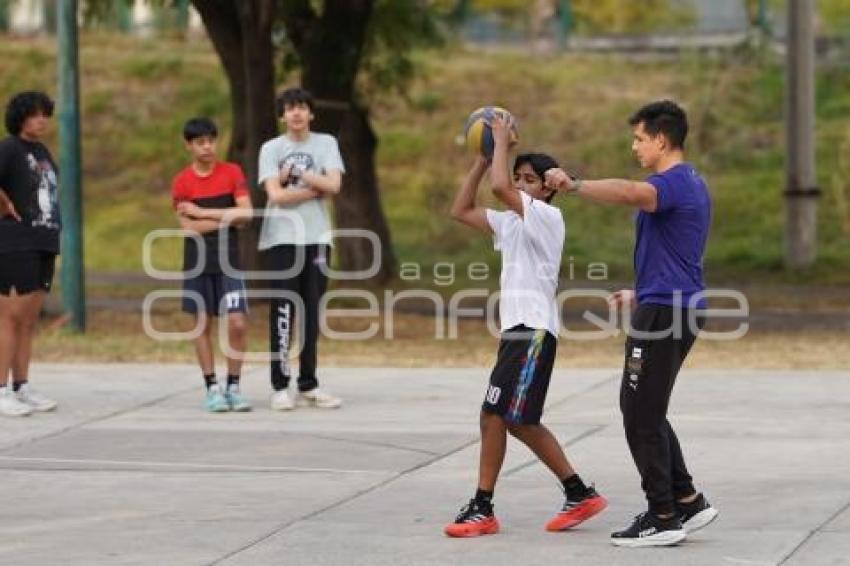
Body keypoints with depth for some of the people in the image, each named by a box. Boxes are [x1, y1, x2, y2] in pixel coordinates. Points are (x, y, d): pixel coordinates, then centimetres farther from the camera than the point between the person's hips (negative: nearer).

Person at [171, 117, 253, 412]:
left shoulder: (232, 172, 0)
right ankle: (212, 388, 9)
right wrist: (228, 218, -8)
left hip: (228, 259, 0)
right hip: (197, 261, 0)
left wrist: (204, 213, -11)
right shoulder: (181, 181, -1)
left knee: (236, 323, -7)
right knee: (203, 324, 2)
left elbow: (246, 214, -10)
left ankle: (233, 387, 4)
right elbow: (189, 226, -9)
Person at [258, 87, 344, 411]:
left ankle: (308, 386, 13)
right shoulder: (271, 148, 3)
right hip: (281, 238, -2)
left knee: (311, 313, 6)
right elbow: (276, 195, -9)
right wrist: (316, 190, -6)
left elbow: (334, 185, -5)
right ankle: (280, 387, -4)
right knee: (283, 312, -6)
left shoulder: (326, 143, 9)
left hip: (317, 237, 2)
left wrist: (294, 174, -7)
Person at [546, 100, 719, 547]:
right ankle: (686, 501, 16)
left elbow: (630, 193, -40)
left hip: (662, 312, -10)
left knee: (641, 415, -4)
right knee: (645, 412, 17)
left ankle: (663, 518, 0)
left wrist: (574, 186, -48)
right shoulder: (691, 184, 18)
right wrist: (641, 294, 31)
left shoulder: (674, 183, -15)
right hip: (682, 307, 10)